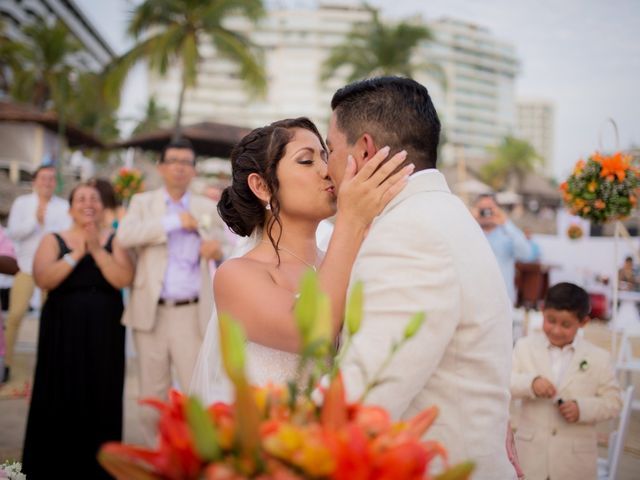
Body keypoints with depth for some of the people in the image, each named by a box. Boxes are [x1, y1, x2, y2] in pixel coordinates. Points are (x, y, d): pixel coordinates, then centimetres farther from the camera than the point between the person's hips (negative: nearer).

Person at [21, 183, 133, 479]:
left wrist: (96, 250, -15)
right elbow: (43, 279, -10)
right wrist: (77, 253, -14)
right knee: (58, 399, 2)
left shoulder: (114, 240, 6)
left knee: (101, 400, 2)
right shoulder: (53, 240, 6)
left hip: (104, 332, 1)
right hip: (62, 332, 0)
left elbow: (124, 279, -8)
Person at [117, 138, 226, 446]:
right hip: (151, 312, 0)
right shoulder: (142, 202, 9)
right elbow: (125, 235, -10)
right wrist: (174, 221, -14)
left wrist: (217, 247, -9)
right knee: (153, 391, 8)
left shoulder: (207, 208, 11)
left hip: (191, 313, 0)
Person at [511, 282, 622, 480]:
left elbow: (613, 402, 0)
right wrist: (530, 383, -26)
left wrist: (582, 408, -18)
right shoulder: (525, 346, 1)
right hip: (531, 454, 0)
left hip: (575, 459, 0)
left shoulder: (598, 358, 0)